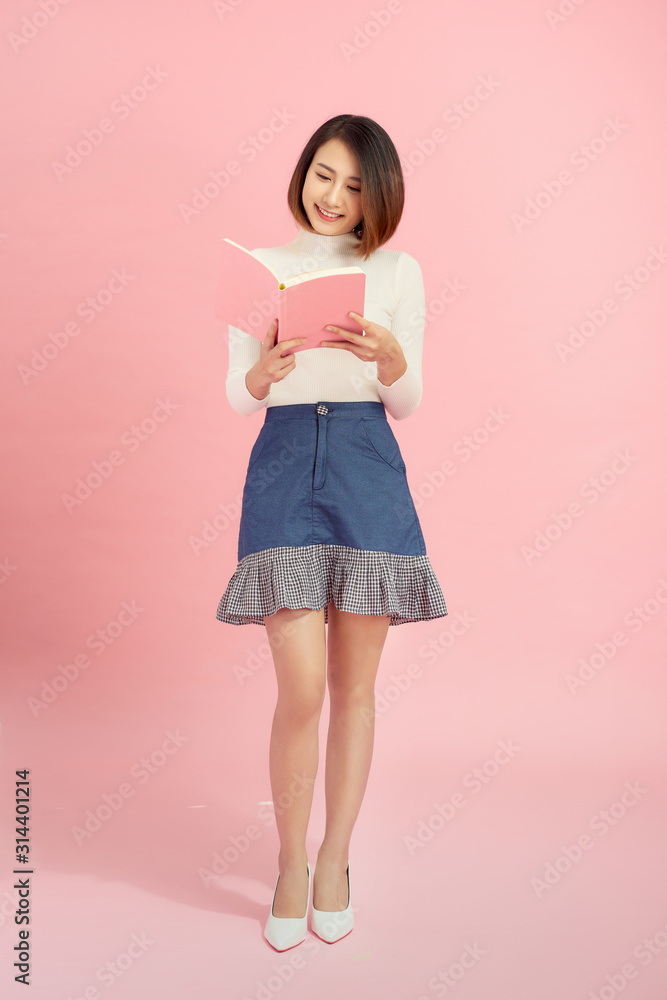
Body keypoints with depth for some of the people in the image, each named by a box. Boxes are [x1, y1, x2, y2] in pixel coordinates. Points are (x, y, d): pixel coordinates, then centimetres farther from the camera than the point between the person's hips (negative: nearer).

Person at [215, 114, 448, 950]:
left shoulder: (398, 271, 9)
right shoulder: (261, 267, 10)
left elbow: (407, 404, 6)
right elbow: (236, 397, 6)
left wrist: (390, 358, -14)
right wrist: (265, 371, -15)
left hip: (369, 469, 1)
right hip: (283, 465, -1)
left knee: (354, 685, 5)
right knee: (302, 686, -8)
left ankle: (334, 861, 24)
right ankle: (290, 863, 16)